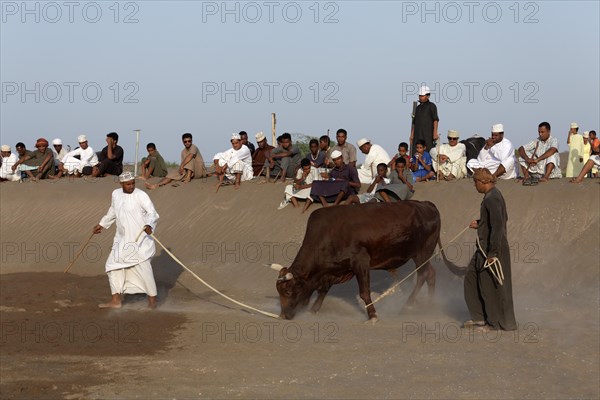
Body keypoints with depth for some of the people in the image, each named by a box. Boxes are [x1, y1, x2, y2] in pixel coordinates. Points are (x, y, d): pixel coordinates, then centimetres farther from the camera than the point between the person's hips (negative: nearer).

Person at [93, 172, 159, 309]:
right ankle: (116, 300, 15)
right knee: (113, 265, 6)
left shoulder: (140, 195, -14)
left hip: (140, 239, -7)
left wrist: (149, 225, -41)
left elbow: (152, 213, -22)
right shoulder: (116, 194, 4)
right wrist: (102, 224, 31)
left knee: (143, 267, -8)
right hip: (122, 239, 7)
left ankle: (152, 299, 7)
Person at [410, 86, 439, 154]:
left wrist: (435, 133, -16)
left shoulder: (431, 106, 2)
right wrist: (412, 135, 15)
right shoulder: (418, 107, 20)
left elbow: (435, 120, -6)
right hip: (417, 135, 6)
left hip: (428, 135, -6)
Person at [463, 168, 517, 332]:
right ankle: (480, 317, 23)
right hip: (484, 247, 11)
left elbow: (498, 226, -26)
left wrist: (492, 253, -25)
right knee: (471, 278, 16)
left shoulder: (492, 199, -21)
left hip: (492, 248, -11)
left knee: (491, 285, 0)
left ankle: (498, 323, 12)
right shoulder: (492, 195, 11)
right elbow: (501, 219, 24)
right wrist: (479, 224, 19)